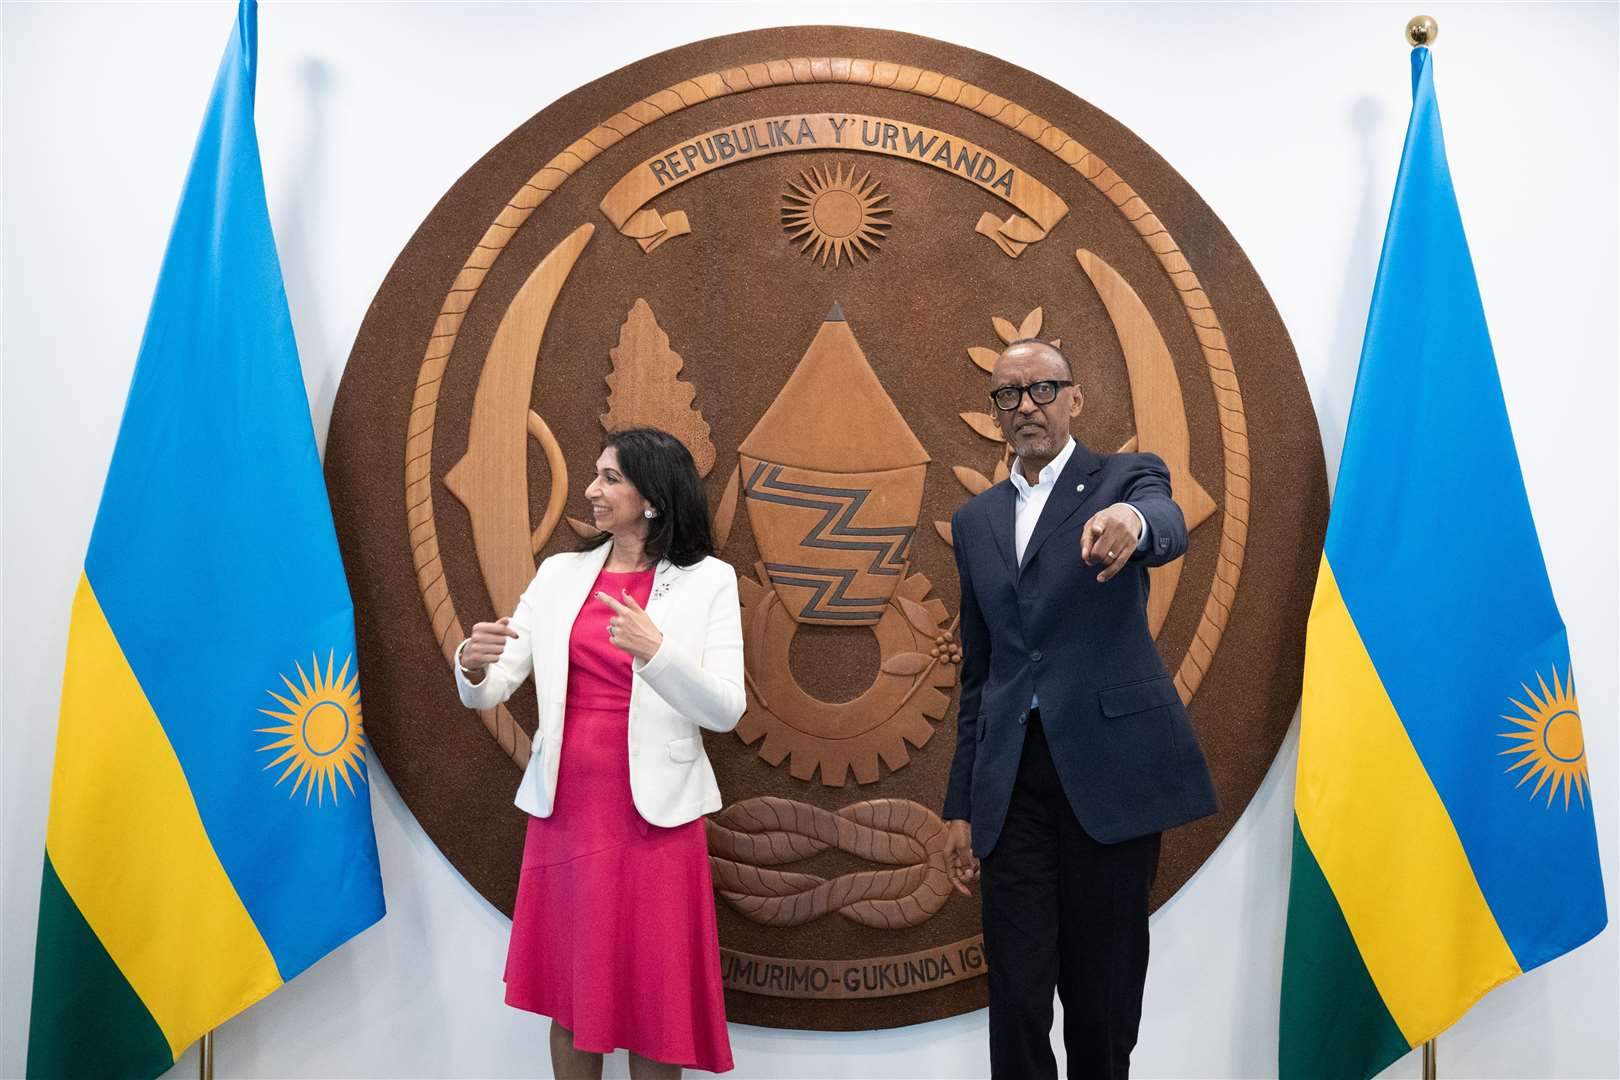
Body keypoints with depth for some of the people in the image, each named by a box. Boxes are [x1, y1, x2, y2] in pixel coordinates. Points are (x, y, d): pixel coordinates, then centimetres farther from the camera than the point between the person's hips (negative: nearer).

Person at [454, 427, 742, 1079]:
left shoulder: (708, 581, -3)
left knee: (651, 1000, 8)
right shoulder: (561, 573, 6)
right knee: (570, 996, 14)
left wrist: (654, 649, -26)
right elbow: (489, 693, 3)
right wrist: (473, 664, -20)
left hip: (651, 813, -3)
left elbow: (725, 712, -11)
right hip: (565, 806, 3)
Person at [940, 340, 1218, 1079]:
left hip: (1109, 765, -3)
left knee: (1104, 992, 7)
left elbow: (1169, 529, -22)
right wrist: (960, 804, 12)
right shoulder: (975, 521, 14)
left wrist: (1131, 521, -47)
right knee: (1016, 998, 3)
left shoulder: (1125, 477, 3)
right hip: (1013, 779, 3)